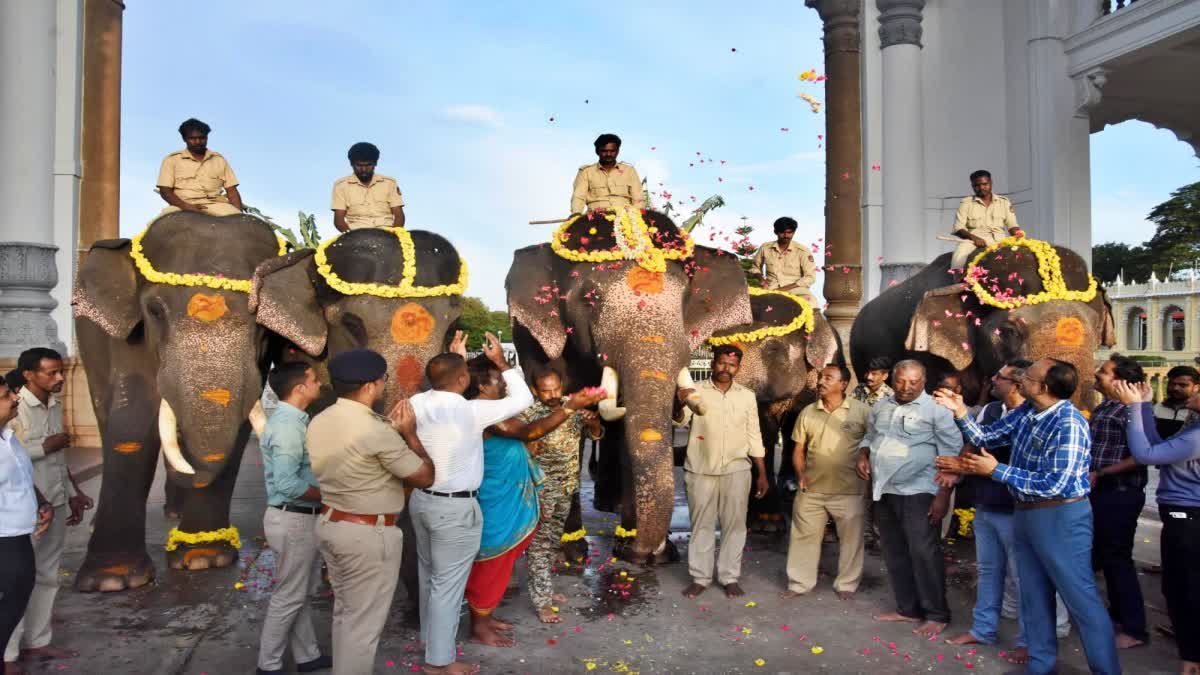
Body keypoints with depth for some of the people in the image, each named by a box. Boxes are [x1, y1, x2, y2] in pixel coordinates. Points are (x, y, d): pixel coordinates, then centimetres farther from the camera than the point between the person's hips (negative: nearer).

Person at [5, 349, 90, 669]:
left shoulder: (55, 405, 8)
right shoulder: (13, 407, -15)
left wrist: (72, 493, 15)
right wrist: (45, 447, -17)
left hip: (55, 505, 7)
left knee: (47, 577, 14)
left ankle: (37, 641, 25)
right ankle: (9, 653, 10)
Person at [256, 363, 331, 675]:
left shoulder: (290, 420, 9)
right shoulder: (288, 426, -23)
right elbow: (287, 484, -29)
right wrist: (327, 494, -16)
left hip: (297, 517, 10)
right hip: (294, 520, -10)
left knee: (299, 592, 18)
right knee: (288, 596, 4)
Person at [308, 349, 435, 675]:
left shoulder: (318, 422, 1)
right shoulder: (375, 431, -24)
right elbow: (425, 477, -14)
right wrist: (409, 434, -3)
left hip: (329, 523, 9)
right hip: (368, 534, -9)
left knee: (345, 611, 23)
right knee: (364, 622, 5)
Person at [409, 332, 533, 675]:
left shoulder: (418, 403, -5)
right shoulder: (471, 412, -22)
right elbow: (523, 398, -9)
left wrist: (454, 357, 20)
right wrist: (501, 361, 1)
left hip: (422, 499, 7)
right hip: (455, 507, -7)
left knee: (428, 573, 24)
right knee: (448, 583, 5)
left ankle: (429, 636, 43)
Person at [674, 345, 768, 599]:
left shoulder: (747, 396, 7)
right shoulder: (696, 391, -1)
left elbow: (754, 436, 10)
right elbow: (679, 420, -13)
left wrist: (762, 474, 6)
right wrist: (679, 404, -36)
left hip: (736, 470, 2)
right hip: (701, 469, -1)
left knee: (734, 524, 6)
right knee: (701, 524, 6)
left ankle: (730, 577, 17)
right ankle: (700, 577, 15)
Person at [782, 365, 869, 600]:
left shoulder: (861, 410, -6)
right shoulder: (807, 412, 5)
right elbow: (799, 449, 10)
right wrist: (801, 475, -2)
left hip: (849, 490, -3)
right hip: (811, 490, 3)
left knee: (851, 539, 9)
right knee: (803, 536, 9)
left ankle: (846, 584, 26)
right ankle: (799, 583, 21)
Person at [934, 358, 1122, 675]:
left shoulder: (1069, 423, -23)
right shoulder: (1025, 412, 2)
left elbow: (1054, 484, -26)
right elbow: (985, 438, 9)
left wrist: (996, 470, -22)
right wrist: (959, 411, -3)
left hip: (1061, 518, -8)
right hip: (1025, 514, 8)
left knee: (1081, 598, 1)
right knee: (1034, 594, 17)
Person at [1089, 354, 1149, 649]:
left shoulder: (1131, 410, -17)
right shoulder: (1102, 408, 10)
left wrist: (1100, 474, -19)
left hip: (1119, 495, -9)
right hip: (1100, 493, 9)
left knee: (1117, 559, 0)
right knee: (1102, 556, 19)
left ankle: (1134, 629, 13)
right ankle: (1118, 614, 35)